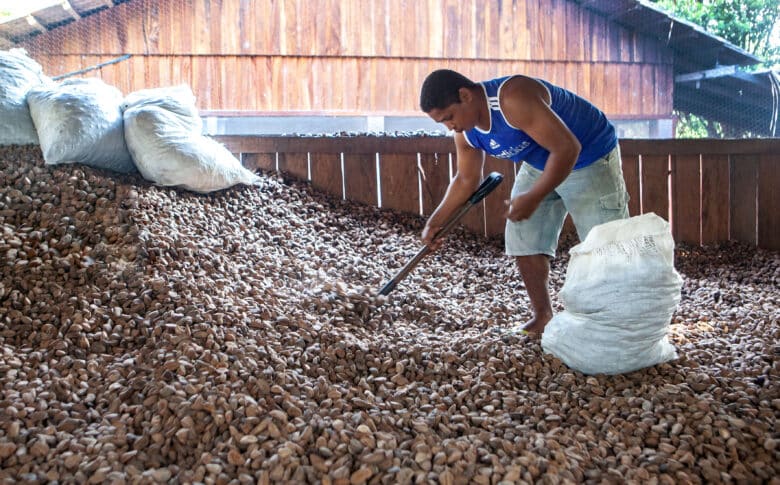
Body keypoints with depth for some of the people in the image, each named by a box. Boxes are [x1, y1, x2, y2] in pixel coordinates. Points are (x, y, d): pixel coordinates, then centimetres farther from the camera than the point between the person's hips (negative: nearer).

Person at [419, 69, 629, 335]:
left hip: (590, 159, -7)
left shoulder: (513, 99, -36)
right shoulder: (466, 132, -8)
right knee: (524, 241, 2)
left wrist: (533, 199, -33)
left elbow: (567, 148, -36)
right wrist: (436, 221, 1)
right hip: (538, 165, 8)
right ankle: (542, 315, 18)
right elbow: (466, 179, 8)